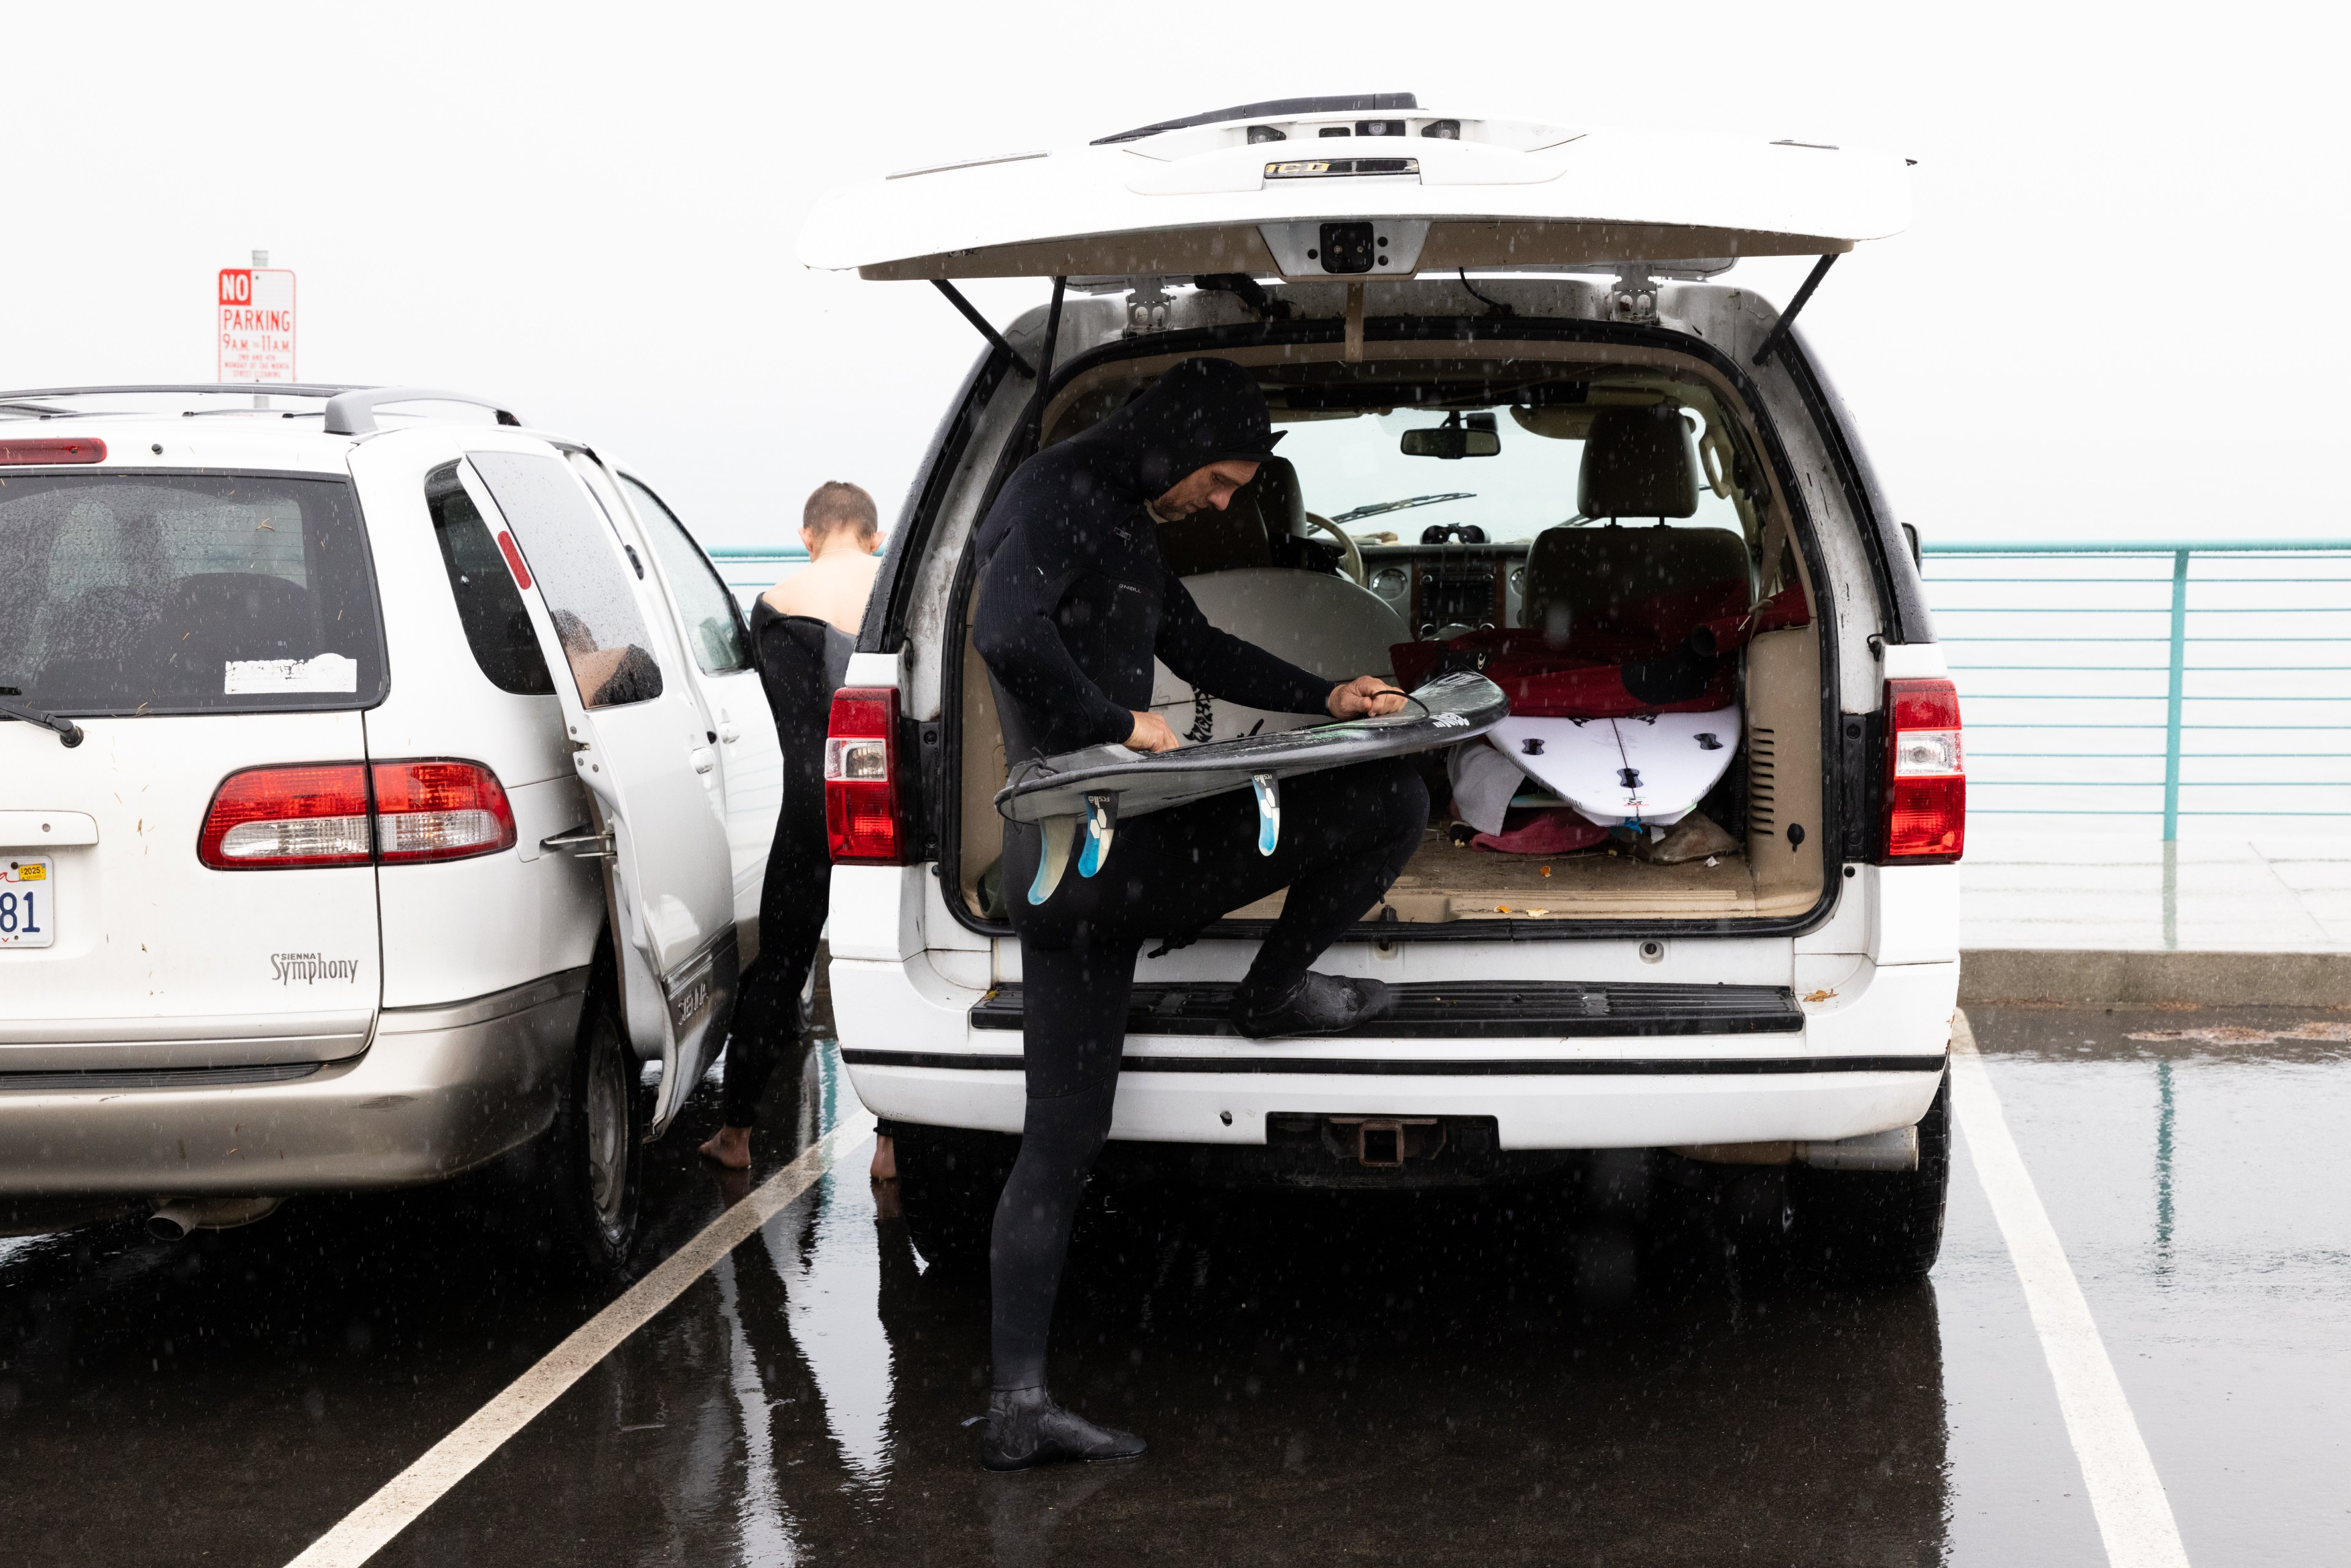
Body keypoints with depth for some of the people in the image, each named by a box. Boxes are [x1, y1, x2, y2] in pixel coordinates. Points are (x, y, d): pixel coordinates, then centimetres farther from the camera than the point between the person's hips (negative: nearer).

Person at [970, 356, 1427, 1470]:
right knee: (1394, 801, -1)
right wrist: (1117, 723, -18)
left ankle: (1017, 1406, 6)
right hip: (1117, 841, -10)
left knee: (1058, 1143, 7)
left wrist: (1323, 698, 25)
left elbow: (1198, 650, 34)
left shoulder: (1123, 522, 24)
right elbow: (1006, 633, -27)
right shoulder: (1060, 498, -9)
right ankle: (1276, 991, 15)